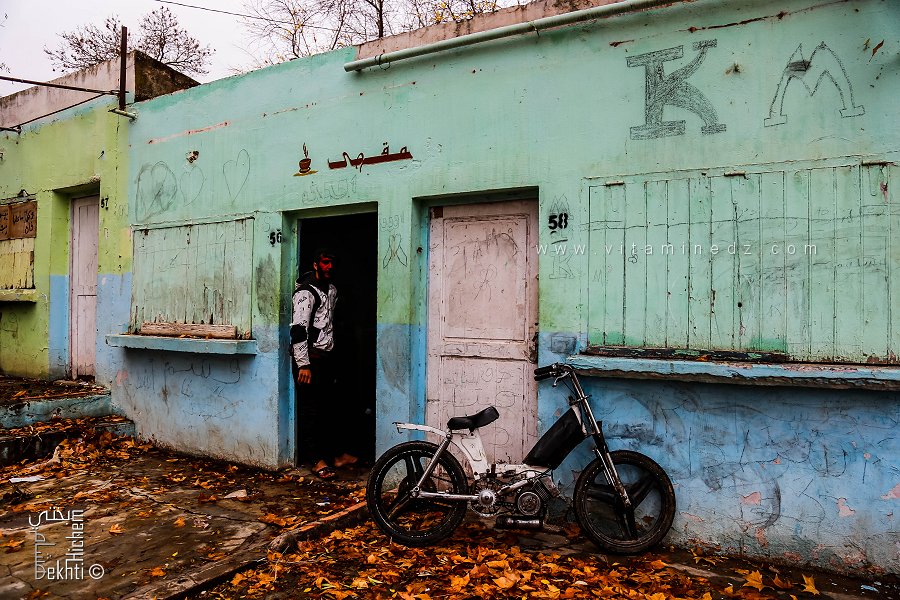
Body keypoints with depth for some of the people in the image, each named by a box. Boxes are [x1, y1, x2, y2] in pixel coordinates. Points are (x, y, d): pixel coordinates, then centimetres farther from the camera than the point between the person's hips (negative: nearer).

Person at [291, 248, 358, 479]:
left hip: (326, 357, 9)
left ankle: (334, 454, 24)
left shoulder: (332, 290, 15)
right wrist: (303, 365, -24)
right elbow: (298, 329, -20)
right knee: (314, 410, -2)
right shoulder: (305, 293, -13)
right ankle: (316, 460, 8)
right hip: (309, 359, -8)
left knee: (331, 408, 13)